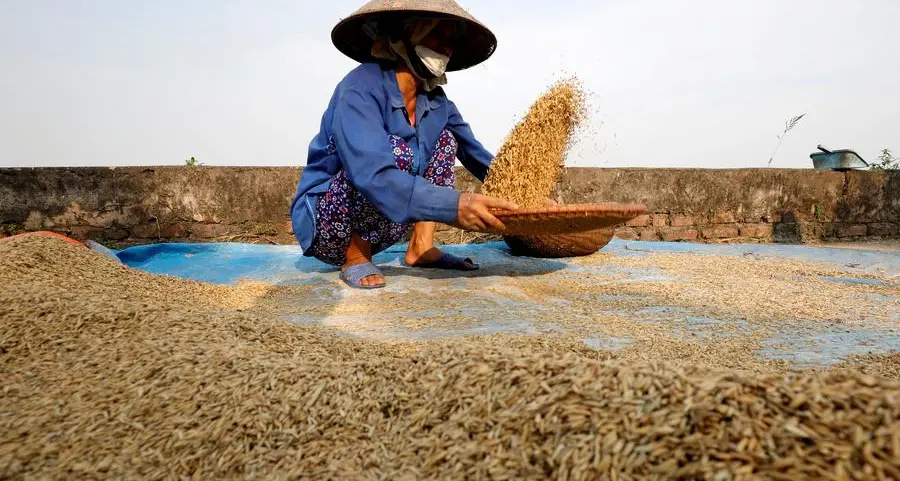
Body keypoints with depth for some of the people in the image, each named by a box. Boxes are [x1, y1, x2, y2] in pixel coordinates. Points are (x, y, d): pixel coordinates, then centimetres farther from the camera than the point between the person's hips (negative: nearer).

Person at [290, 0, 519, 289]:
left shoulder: (436, 102, 1)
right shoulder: (361, 89, -23)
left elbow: (478, 156, 3)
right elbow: (371, 175, -38)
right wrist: (453, 205, -47)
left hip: (372, 227, 8)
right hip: (322, 221, -7)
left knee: (446, 135, 2)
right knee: (396, 151, -31)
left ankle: (421, 247, -6)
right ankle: (354, 258, -14)